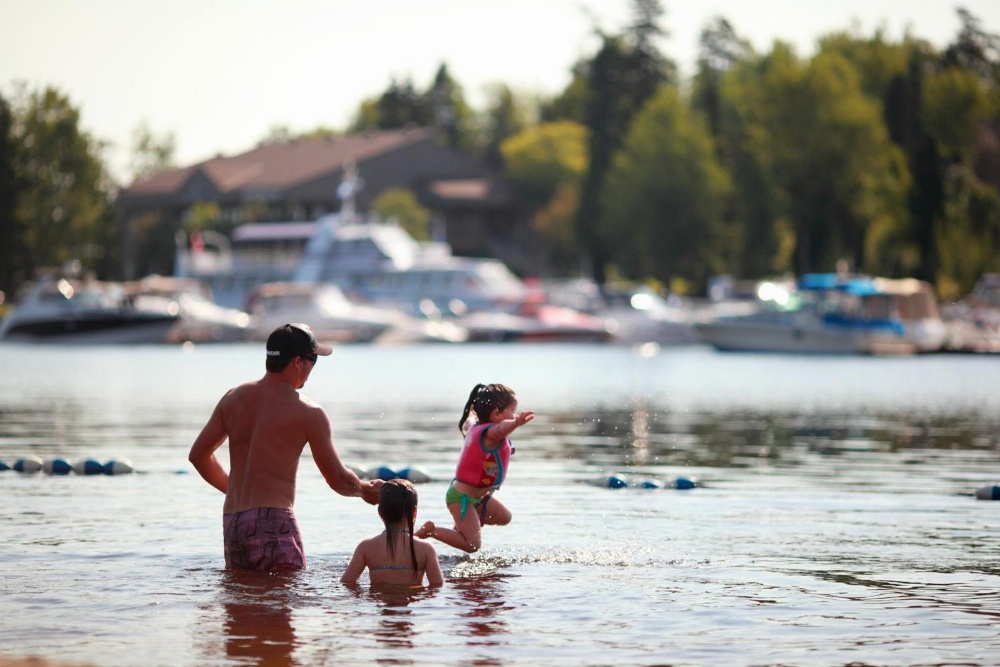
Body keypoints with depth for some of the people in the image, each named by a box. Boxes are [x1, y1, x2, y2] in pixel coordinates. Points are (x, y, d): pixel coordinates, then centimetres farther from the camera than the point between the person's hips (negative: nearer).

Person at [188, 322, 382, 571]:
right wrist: (366, 490, 22)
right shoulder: (307, 413, -5)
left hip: (231, 522, 7)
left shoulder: (233, 399, 12)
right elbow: (338, 479, 1)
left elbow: (198, 454, 18)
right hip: (272, 520, -7)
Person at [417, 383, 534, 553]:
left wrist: (473, 412, 57)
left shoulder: (475, 427, 7)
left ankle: (462, 524, 34)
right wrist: (516, 423, -72)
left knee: (504, 517, 26)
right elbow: (499, 430, -50)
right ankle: (431, 530, -5)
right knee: (473, 545, -18)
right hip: (462, 497, -11)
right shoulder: (488, 432, -23)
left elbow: (466, 425, 33)